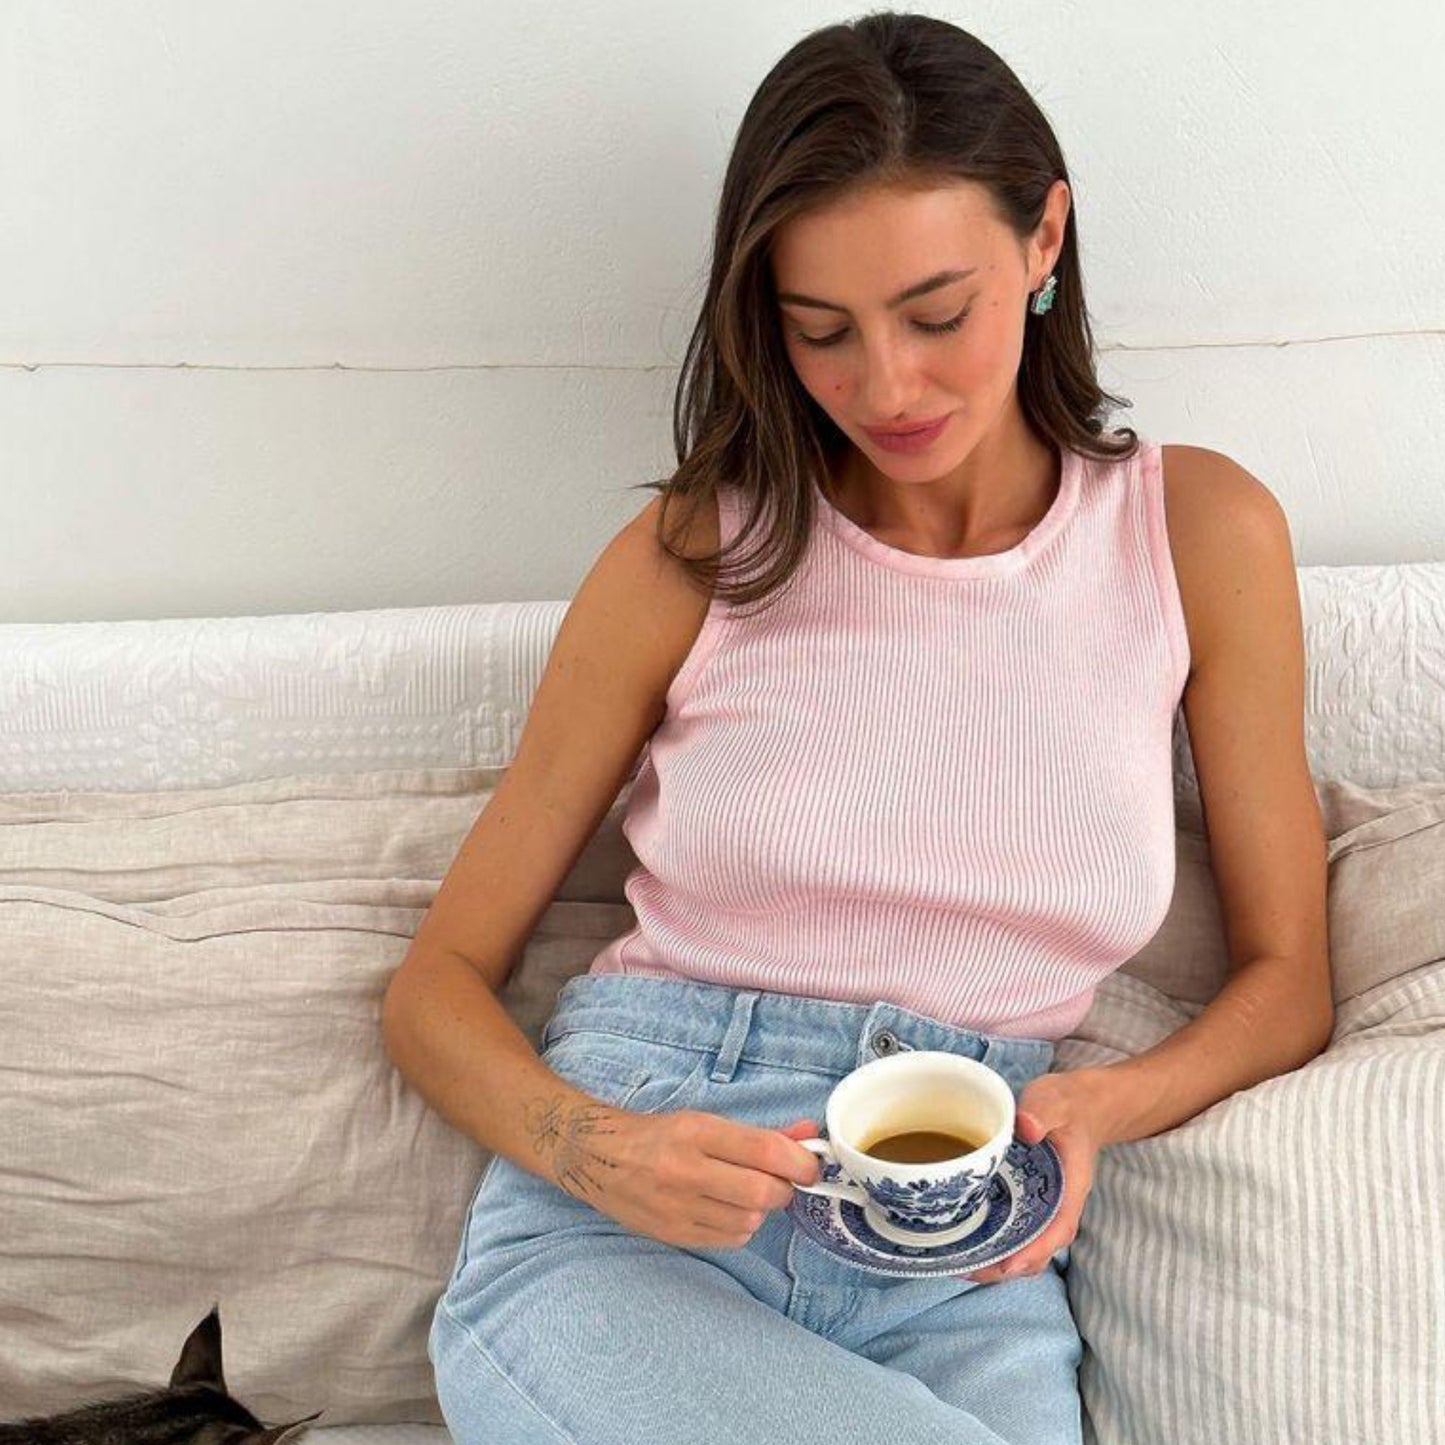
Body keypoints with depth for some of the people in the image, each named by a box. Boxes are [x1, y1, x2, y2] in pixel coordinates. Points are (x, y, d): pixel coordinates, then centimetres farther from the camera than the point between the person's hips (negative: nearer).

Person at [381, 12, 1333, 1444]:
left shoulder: (1200, 534, 5)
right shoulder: (692, 559, 2)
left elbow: (1286, 978, 12)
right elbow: (437, 984, 5)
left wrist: (1102, 1107, -8)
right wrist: (594, 1150, -15)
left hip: (960, 1266, 1)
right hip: (621, 1226, -1)